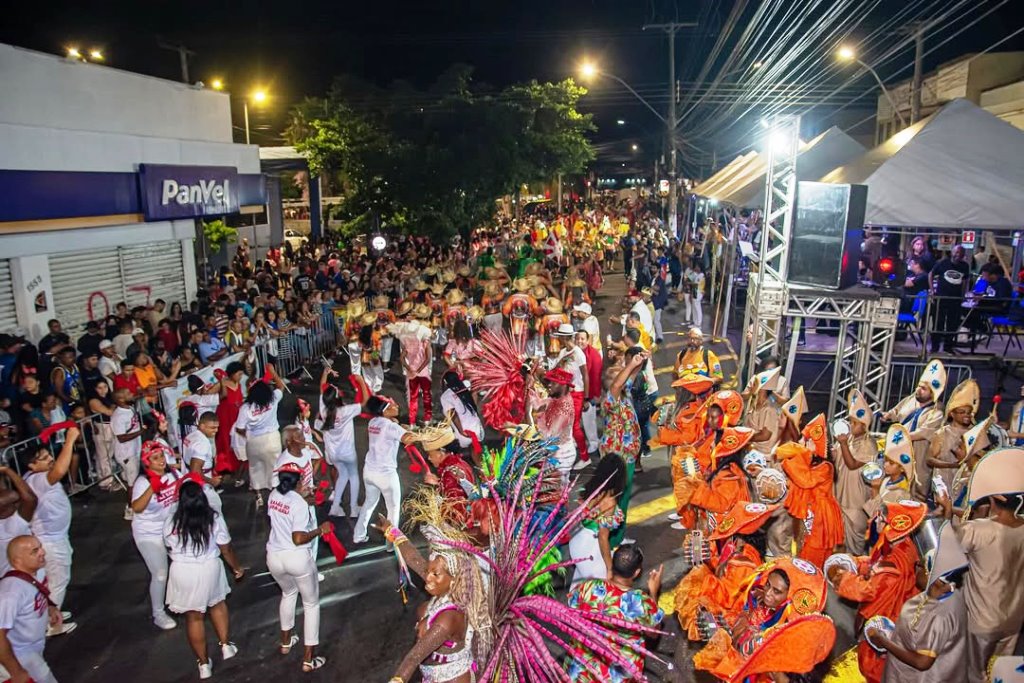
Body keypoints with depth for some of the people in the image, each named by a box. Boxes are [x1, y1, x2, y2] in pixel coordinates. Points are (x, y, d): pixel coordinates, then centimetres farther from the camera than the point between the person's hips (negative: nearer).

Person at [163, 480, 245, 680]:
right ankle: (225, 646, 35)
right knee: (217, 604, 27)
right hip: (209, 568, 0)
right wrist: (237, 568, 14)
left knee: (193, 617, 14)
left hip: (181, 572, 0)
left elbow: (170, 549, 8)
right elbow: (226, 549, -2)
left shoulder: (170, 523, -9)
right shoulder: (214, 519, -10)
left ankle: (203, 663, 26)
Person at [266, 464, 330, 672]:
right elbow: (299, 539, -23)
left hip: (274, 557, 6)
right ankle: (308, 659, 16)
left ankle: (286, 642, 48)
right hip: (298, 558, -6)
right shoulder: (300, 504, -21)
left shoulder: (273, 495, -1)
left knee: (288, 593, 34)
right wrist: (320, 530, -10)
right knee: (311, 603, 13)